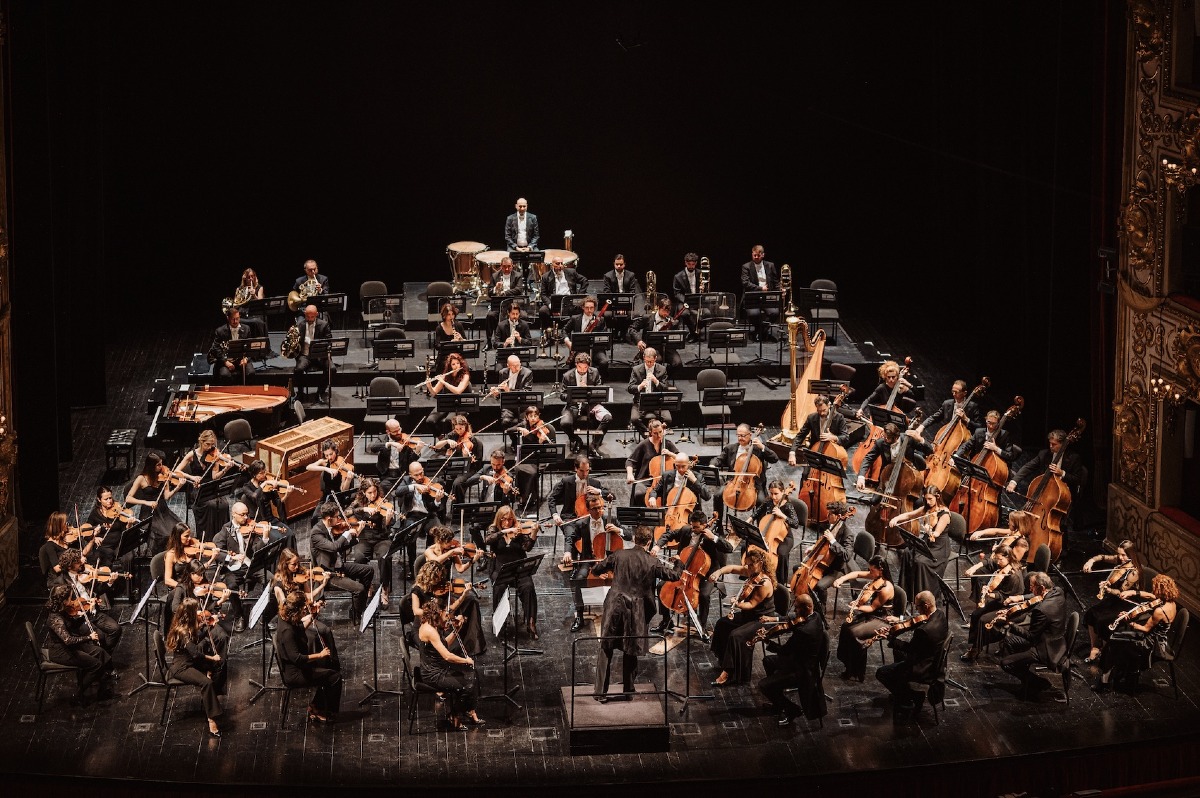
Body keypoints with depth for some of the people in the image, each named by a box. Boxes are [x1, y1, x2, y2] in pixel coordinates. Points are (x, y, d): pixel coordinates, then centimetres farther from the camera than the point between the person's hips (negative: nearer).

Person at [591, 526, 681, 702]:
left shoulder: (619, 555, -3)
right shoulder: (653, 562, -4)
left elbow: (595, 570, 2)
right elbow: (673, 575, 7)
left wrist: (608, 569, 25)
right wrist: (678, 564, 28)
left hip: (614, 606, 0)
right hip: (636, 611, 0)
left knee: (606, 649, 7)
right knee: (631, 650, 14)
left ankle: (601, 691, 5)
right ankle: (627, 689, 21)